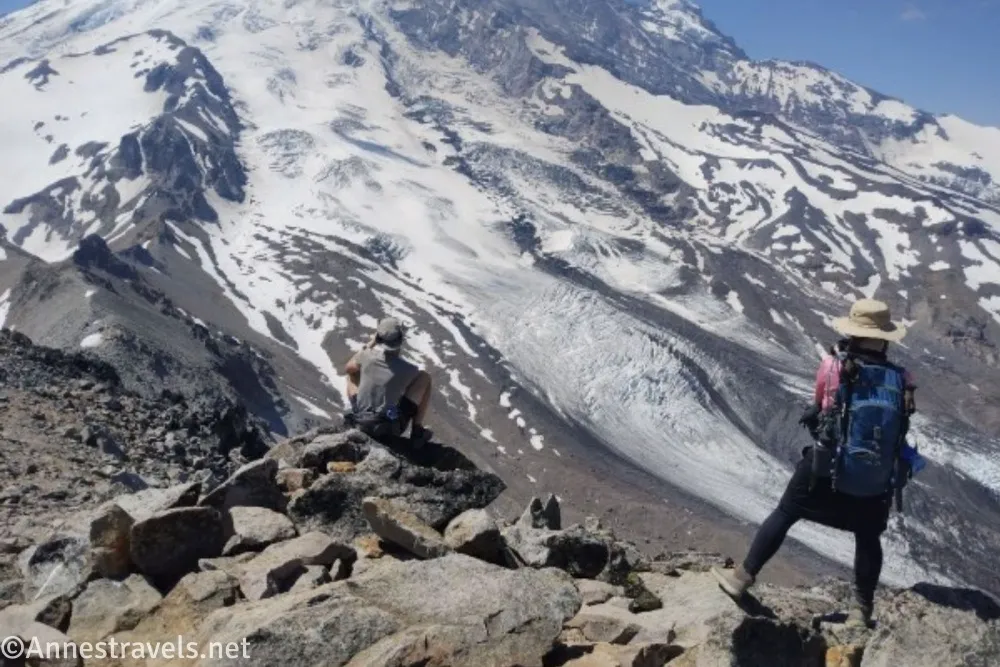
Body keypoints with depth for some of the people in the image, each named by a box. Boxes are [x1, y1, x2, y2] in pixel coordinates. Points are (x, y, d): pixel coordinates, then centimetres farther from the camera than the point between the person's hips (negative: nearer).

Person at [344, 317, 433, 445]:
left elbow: (348, 368, 11)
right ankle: (417, 431, 11)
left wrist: (368, 346, 15)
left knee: (353, 373, 23)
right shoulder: (408, 369, -18)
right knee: (425, 378, 7)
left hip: (361, 424, 3)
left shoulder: (367, 356, -13)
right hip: (391, 428, -3)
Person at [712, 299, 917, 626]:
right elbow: (900, 424, 7)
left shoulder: (832, 367, -13)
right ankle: (862, 609, 30)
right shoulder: (902, 381, -6)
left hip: (825, 470, -2)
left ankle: (743, 577, 18)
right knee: (868, 538, 20)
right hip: (877, 481, 2)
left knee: (783, 516, 12)